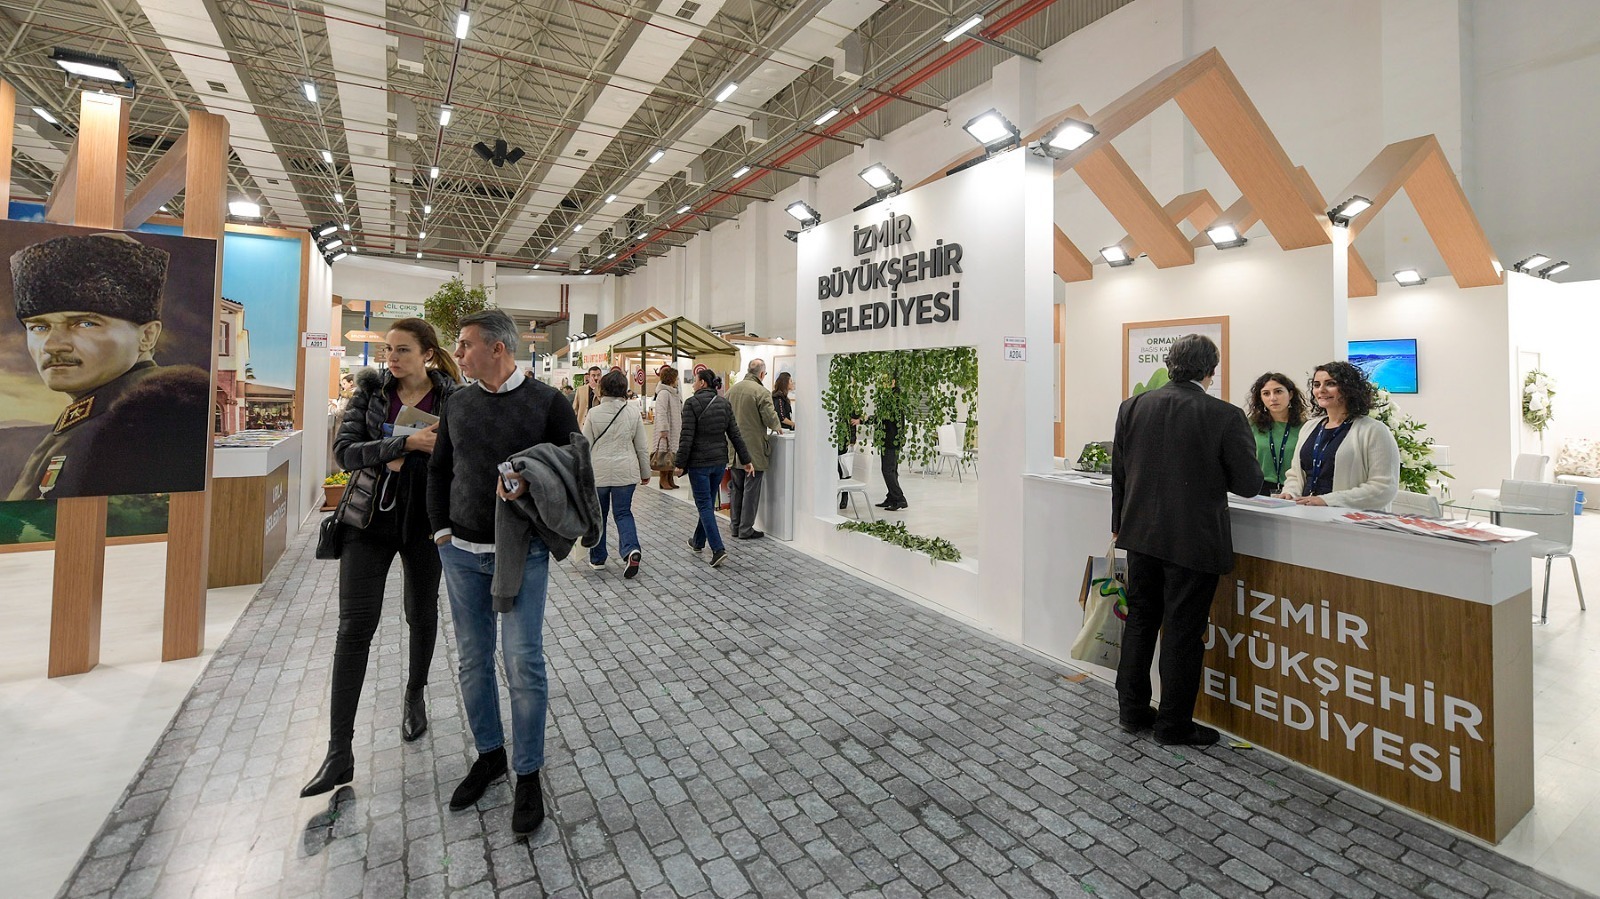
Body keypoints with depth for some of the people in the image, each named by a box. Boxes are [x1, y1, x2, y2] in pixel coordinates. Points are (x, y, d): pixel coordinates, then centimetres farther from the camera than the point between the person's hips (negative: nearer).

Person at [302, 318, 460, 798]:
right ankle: (339, 753, 5)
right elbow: (345, 451, -11)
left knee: (422, 615, 15)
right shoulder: (370, 390, -2)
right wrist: (405, 443, -24)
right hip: (370, 519, 1)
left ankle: (415, 696, 43)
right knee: (355, 627, -3)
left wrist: (395, 457, -16)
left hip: (425, 521, 0)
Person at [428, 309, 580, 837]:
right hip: (461, 554, 5)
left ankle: (528, 774, 16)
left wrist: (531, 483, -19)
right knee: (473, 662, 14)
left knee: (524, 665, -4)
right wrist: (442, 530, 6)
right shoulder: (457, 404, 8)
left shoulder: (547, 402, -6)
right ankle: (489, 754, 34)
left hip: (523, 555, -4)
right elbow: (438, 471, 15)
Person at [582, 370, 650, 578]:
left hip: (598, 472, -1)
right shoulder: (633, 413, -3)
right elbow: (642, 447, 3)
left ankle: (597, 559, 25)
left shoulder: (594, 413, -6)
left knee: (598, 515, 15)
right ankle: (631, 549, -15)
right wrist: (645, 472, 14)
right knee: (623, 512, 9)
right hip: (626, 471, 1)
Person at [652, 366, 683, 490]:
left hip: (675, 430, 9)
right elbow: (661, 412, -18)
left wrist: (682, 427, 21)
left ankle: (670, 479, 17)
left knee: (673, 455, 10)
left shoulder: (674, 393, 17)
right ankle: (664, 480, 0)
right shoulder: (664, 393, -13)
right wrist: (663, 430, -22)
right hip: (667, 431, -9)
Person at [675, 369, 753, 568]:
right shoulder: (724, 403, 5)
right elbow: (735, 434, 3)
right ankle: (698, 541, 35)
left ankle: (718, 549, -11)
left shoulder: (692, 403, -12)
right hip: (719, 460, 6)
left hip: (699, 461, -6)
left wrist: (680, 464, -9)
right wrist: (746, 460, 6)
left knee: (704, 504, -1)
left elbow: (687, 437, -16)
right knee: (708, 501, 19)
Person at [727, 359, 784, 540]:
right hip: (754, 449, -7)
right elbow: (770, 418, -16)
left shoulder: (732, 389, 6)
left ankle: (735, 526, 25)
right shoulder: (761, 392, -15)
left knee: (737, 489, 17)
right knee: (751, 490, 2)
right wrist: (778, 427, 5)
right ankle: (746, 530, 8)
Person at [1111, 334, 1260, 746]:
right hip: (1194, 541, -4)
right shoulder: (1225, 416, -13)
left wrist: (1120, 525, 17)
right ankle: (1174, 724, 22)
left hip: (1141, 534, 4)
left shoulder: (1132, 407, -2)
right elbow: (1248, 484, -8)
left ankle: (1132, 709, 29)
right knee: (1183, 632, 9)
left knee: (1140, 620, 17)